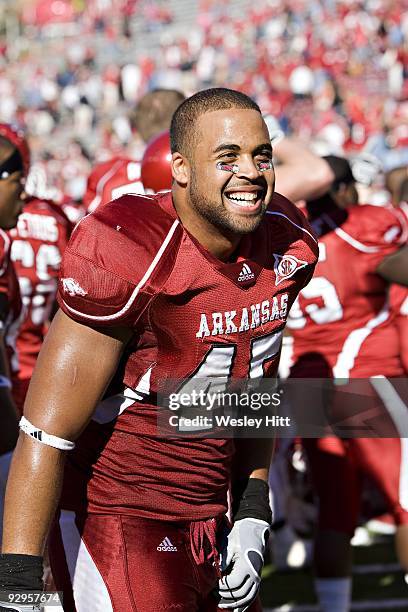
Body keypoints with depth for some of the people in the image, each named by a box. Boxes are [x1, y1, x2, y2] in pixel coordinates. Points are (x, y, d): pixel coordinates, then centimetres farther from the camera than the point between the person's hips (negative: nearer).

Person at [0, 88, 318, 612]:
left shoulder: (288, 245, 0)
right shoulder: (127, 259, -21)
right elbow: (45, 435, -20)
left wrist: (252, 520, 9)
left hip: (214, 518, 7)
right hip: (116, 519, -7)